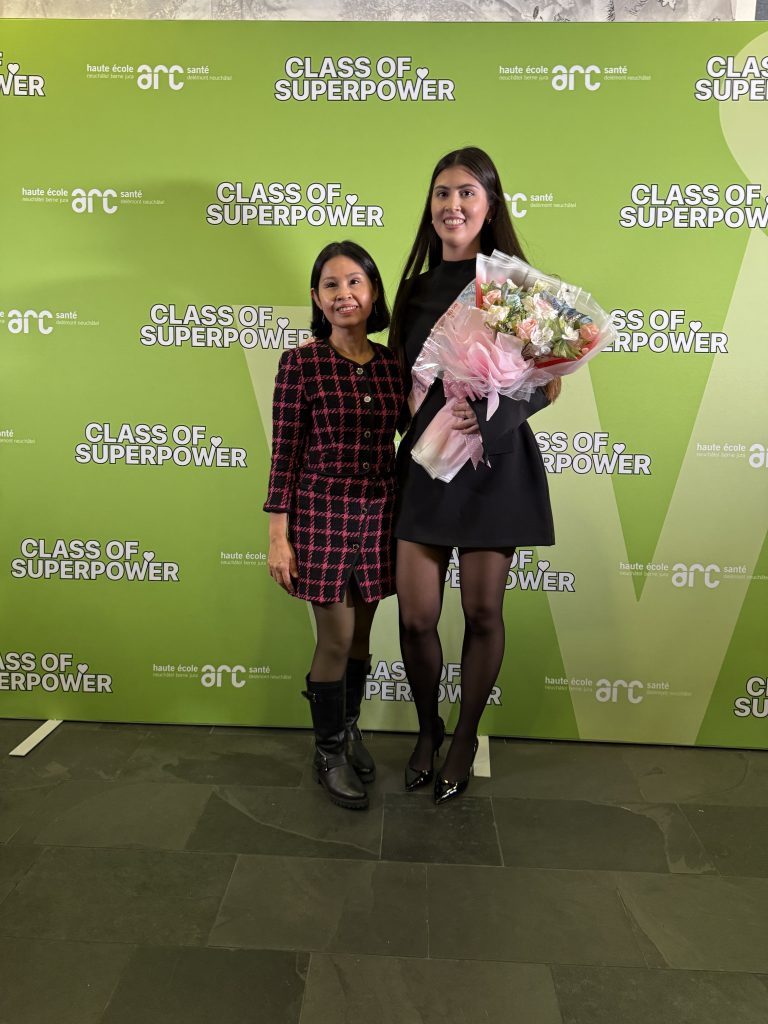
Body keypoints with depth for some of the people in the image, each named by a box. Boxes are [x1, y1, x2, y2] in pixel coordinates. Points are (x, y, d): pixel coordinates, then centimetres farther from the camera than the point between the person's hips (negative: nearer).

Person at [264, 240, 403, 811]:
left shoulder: (391, 365, 5)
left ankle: (350, 730, 36)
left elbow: (403, 444, 11)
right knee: (336, 639, 2)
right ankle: (329, 752, 23)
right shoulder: (301, 363, -7)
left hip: (379, 512, 4)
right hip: (321, 510, -4)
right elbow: (285, 453, -8)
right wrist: (279, 536, -10)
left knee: (361, 633, 14)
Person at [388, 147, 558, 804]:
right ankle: (427, 728, 29)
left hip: (496, 461, -3)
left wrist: (485, 418, -19)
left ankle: (466, 736, 29)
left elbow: (546, 385, -2)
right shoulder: (417, 288, 11)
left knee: (482, 613, 6)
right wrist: (435, 416, -6)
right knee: (417, 615, 2)